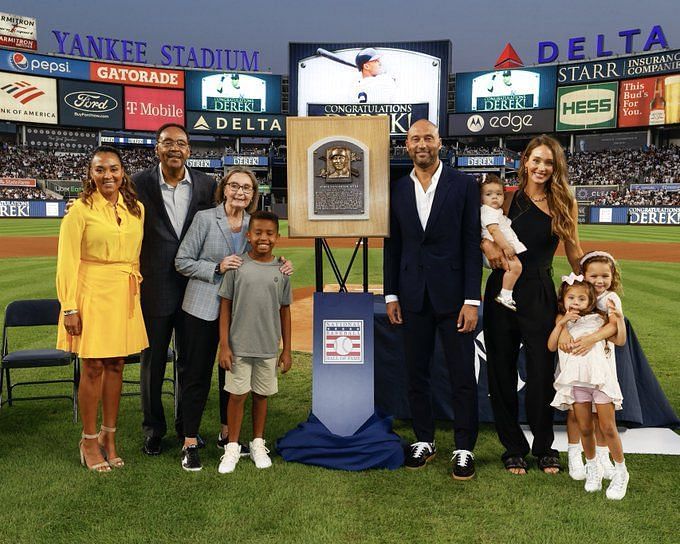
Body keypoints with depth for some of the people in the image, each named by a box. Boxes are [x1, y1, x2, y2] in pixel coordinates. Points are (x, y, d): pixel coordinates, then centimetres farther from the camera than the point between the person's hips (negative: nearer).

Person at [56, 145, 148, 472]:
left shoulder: (136, 209, 8)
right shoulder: (81, 209, -7)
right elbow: (67, 262, -8)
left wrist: (134, 288, 9)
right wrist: (69, 308, -12)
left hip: (125, 296, 4)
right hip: (93, 294, -4)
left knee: (115, 365, 10)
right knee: (93, 368, 1)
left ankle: (108, 438, 23)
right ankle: (89, 441, 16)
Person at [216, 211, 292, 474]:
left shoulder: (281, 270, 2)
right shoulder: (237, 266, -5)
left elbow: (284, 311, 7)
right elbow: (225, 306, -2)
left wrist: (287, 350, 8)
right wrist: (224, 345, -5)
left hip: (268, 347, 2)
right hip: (239, 345, -2)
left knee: (261, 395, 13)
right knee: (237, 395, 3)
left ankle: (258, 444, 28)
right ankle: (232, 447, 19)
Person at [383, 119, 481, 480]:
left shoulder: (464, 186, -2)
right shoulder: (397, 190, 8)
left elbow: (472, 244, -5)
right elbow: (392, 245, 11)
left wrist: (471, 300, -10)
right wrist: (391, 295, 5)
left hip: (453, 296, -3)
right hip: (413, 297, 3)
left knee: (462, 376, 2)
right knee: (416, 373, 11)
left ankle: (464, 449, 15)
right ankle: (424, 440, 26)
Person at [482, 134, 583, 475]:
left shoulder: (565, 203, 4)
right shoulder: (509, 198, 1)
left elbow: (574, 252, 13)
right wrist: (486, 244, -15)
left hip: (540, 293, 0)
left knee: (542, 372, 4)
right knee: (502, 371, 7)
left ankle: (544, 447, 24)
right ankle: (513, 447, 23)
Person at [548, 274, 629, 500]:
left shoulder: (597, 318, 8)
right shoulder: (562, 321, 10)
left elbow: (620, 338, 12)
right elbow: (552, 345, -2)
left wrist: (619, 317, -2)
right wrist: (562, 323, -8)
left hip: (600, 377, -2)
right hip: (576, 381, 2)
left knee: (608, 428, -1)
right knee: (584, 429, 7)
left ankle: (621, 472, 14)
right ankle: (592, 468, 26)